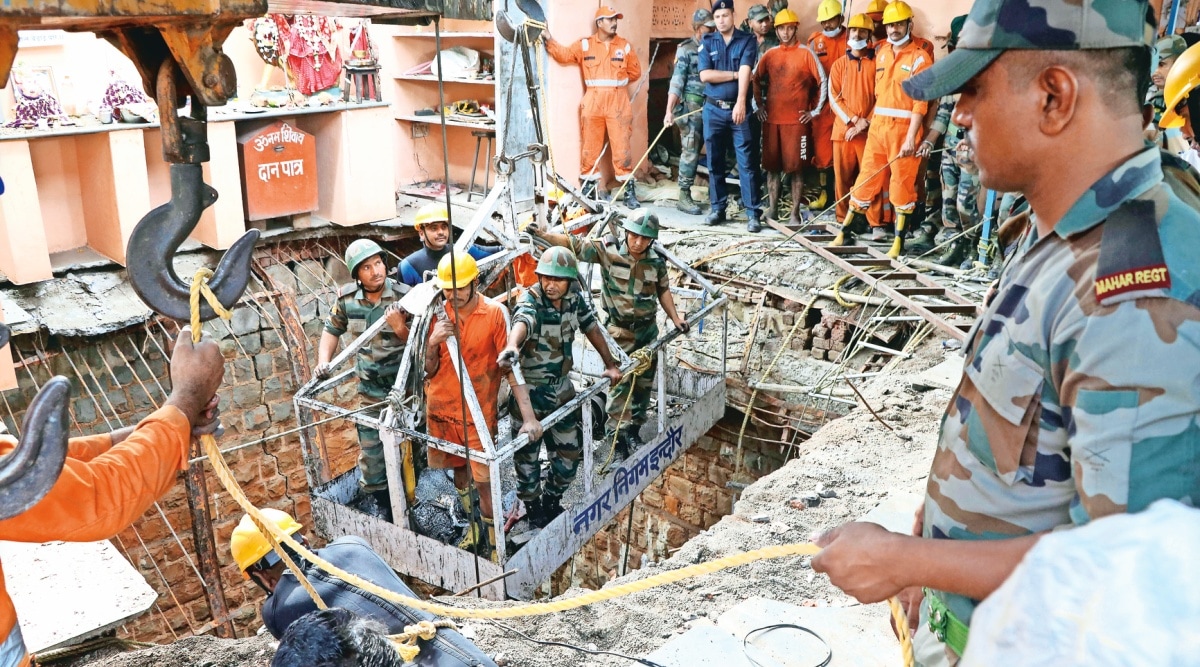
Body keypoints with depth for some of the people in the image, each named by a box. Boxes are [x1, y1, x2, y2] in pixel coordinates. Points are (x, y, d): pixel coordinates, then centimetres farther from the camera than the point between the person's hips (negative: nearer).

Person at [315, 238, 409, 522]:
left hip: (404, 382, -2)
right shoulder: (346, 297, -7)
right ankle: (372, 498, 28)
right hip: (369, 386, 2)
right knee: (370, 446, 8)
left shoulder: (404, 296, -17)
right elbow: (332, 330, 10)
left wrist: (399, 327, -31)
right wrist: (323, 361, -4)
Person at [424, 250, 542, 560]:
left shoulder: (495, 313, -14)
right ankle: (474, 524, 42)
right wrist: (433, 343, -21)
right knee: (459, 469, 19)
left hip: (478, 412, -4)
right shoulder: (438, 314, -3)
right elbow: (429, 371, 0)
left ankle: (491, 540, 16)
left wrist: (529, 416, -24)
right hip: (441, 407, 4)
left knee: (484, 479, -3)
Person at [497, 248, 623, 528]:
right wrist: (512, 347, -70)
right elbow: (521, 322, -48)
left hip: (562, 387, 6)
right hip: (530, 391, -5)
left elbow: (591, 327, 9)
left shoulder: (574, 298, -7)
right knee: (527, 454, 7)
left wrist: (610, 365, 13)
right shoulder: (530, 301, -25)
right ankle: (532, 507, 30)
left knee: (570, 450, 14)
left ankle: (552, 501, 38)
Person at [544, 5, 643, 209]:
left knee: (622, 147, -2)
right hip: (593, 102, 0)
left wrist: (615, 82, 7)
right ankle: (589, 187, 16)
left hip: (618, 102, 0)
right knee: (590, 146, 5)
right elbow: (564, 55, 1)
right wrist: (549, 40, -10)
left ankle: (629, 190, 3)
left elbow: (635, 72, 12)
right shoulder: (585, 45, 7)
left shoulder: (625, 46, 9)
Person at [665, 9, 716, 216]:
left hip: (711, 105, 6)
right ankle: (684, 196, 0)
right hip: (692, 105, -6)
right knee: (690, 151, -5)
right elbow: (677, 81, -11)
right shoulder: (686, 50, -4)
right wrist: (669, 111, -19)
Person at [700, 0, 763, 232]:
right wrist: (735, 74, -10)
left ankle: (752, 213, -2)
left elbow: (745, 72, -14)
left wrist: (741, 103, -27)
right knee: (714, 161, 7)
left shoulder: (747, 40, 1)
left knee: (746, 163, -3)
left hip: (739, 108, -2)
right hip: (713, 109, 2)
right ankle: (718, 208, 17)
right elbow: (705, 75, -6)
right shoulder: (707, 42, 7)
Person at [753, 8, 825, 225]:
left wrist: (815, 110, -1)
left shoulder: (806, 54, 0)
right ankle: (772, 208, 14)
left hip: (797, 120, -3)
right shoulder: (769, 55, 10)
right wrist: (759, 104, 11)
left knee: (796, 167, -2)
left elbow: (822, 82, 1)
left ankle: (795, 213, 2)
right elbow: (755, 79, 20)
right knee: (771, 165, 6)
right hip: (771, 119, 3)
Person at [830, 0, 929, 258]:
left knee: (902, 185, 0)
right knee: (866, 179, 9)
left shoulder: (919, 57, -5)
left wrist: (911, 137, -17)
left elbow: (920, 102, -11)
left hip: (904, 128, -5)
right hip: (878, 125, 5)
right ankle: (846, 231, 16)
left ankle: (899, 242, 6)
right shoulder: (881, 51, 12)